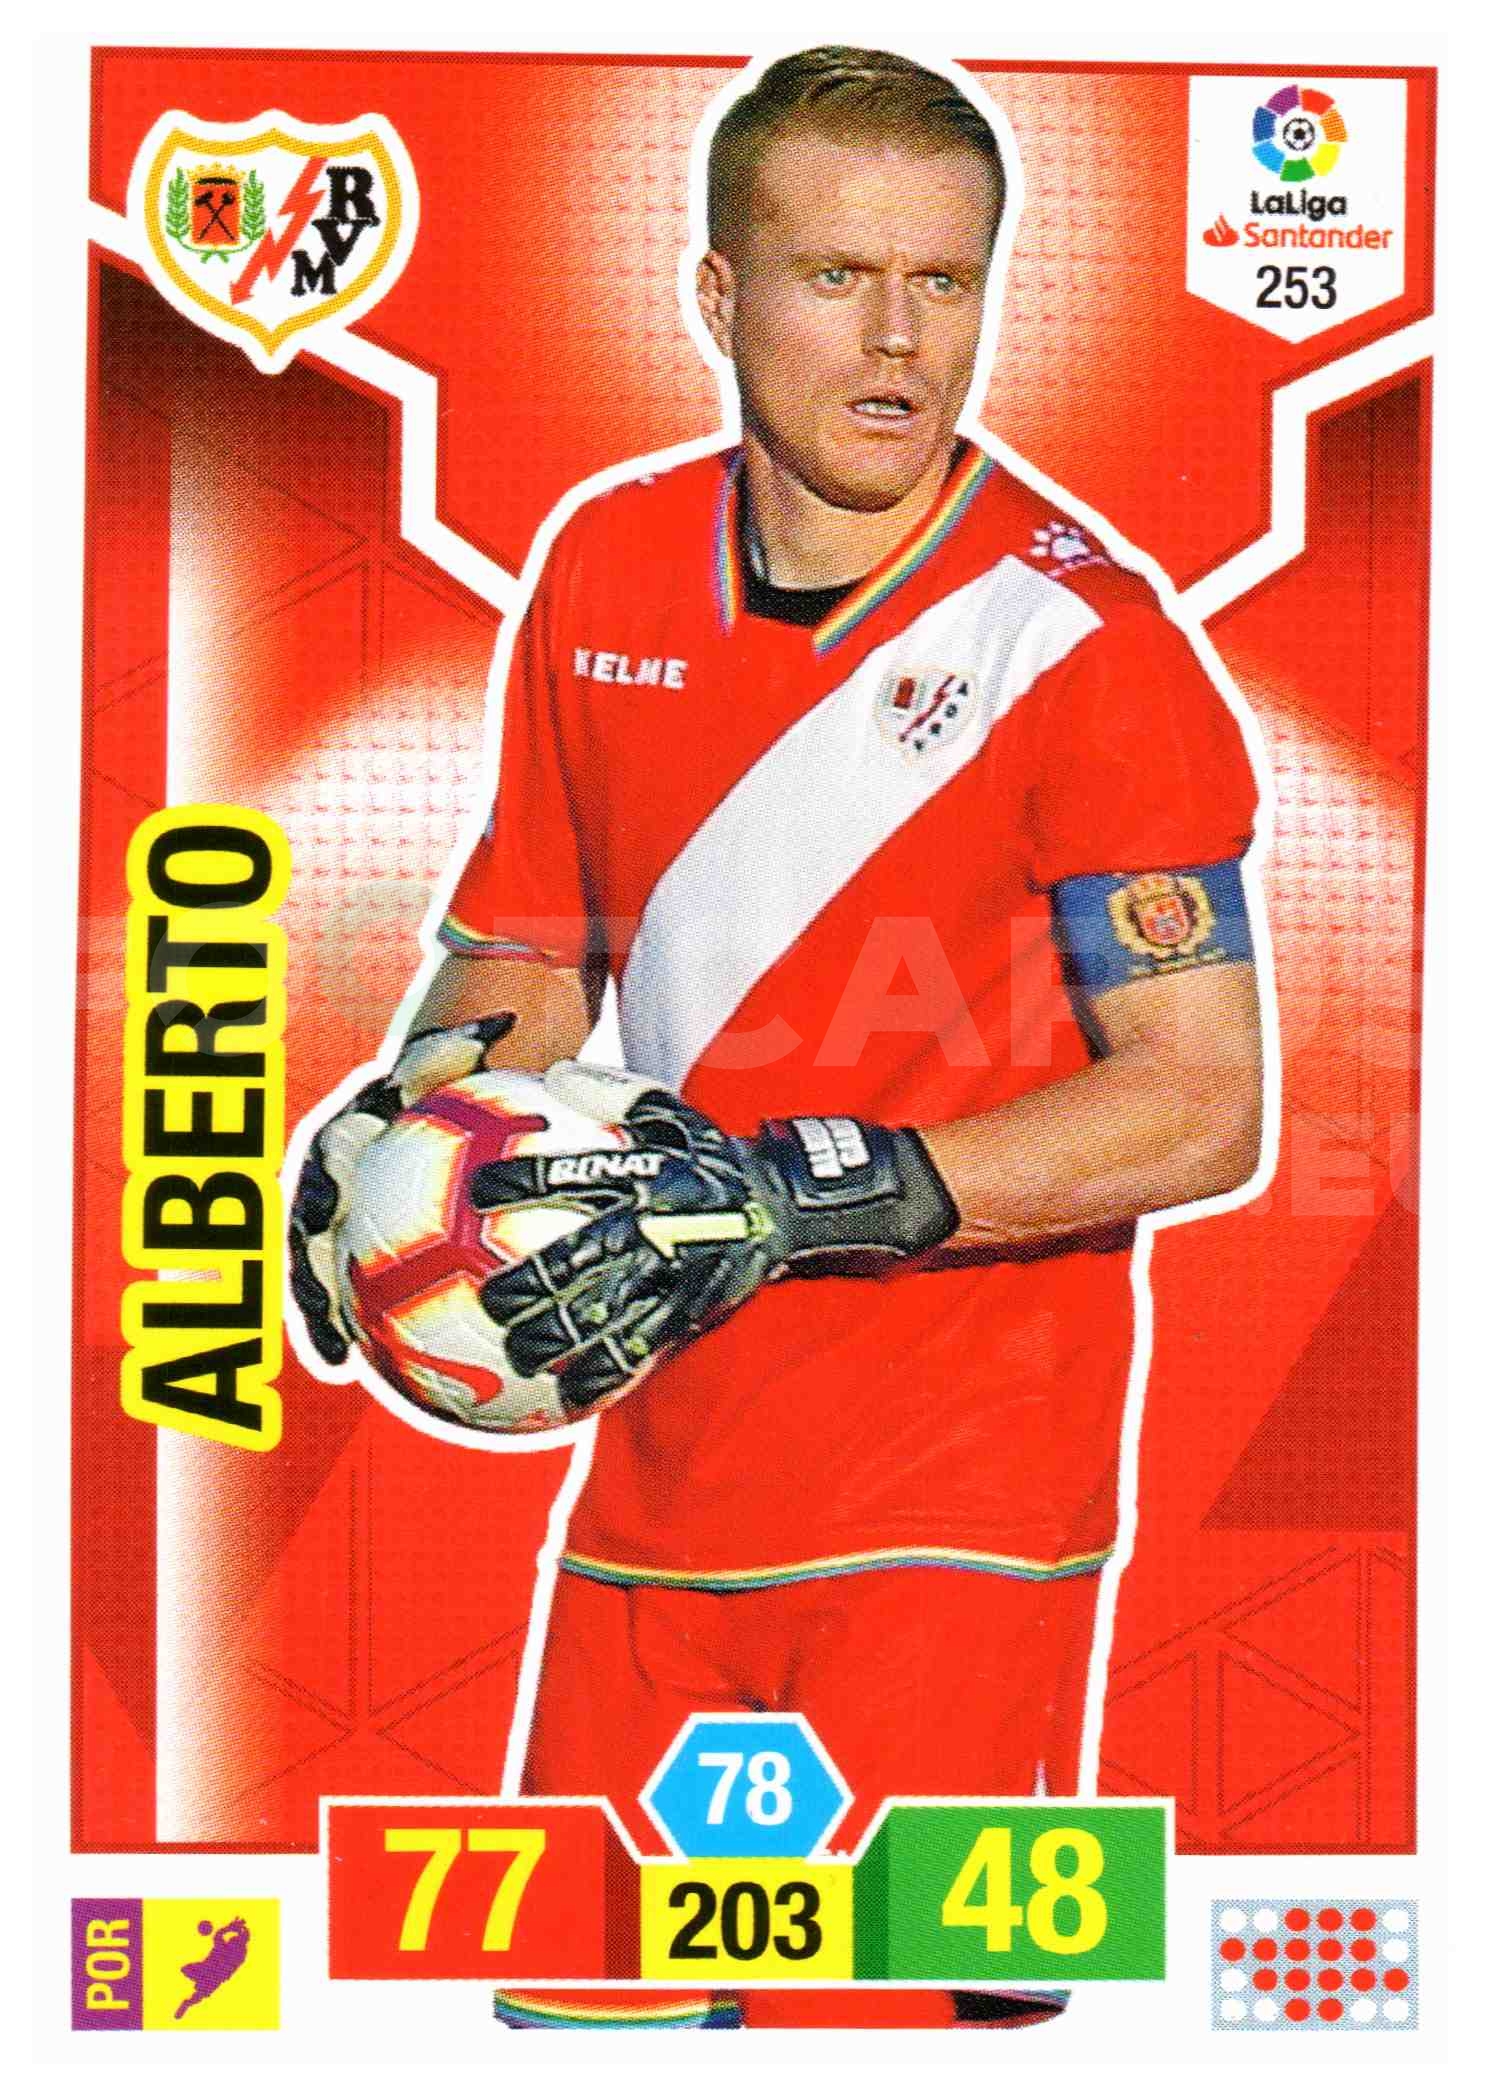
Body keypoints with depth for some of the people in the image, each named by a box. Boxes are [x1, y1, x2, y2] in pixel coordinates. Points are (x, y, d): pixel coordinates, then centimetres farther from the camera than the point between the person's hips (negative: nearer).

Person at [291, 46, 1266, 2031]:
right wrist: (412, 1110, -5)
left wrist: (801, 1195, -23)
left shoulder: (1080, 634, -12)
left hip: (954, 1492, -4)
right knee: (570, 1989, 14)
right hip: (661, 1475, 5)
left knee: (874, 2017, -2)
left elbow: (1201, 1107, -15)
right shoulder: (606, 571, 4)